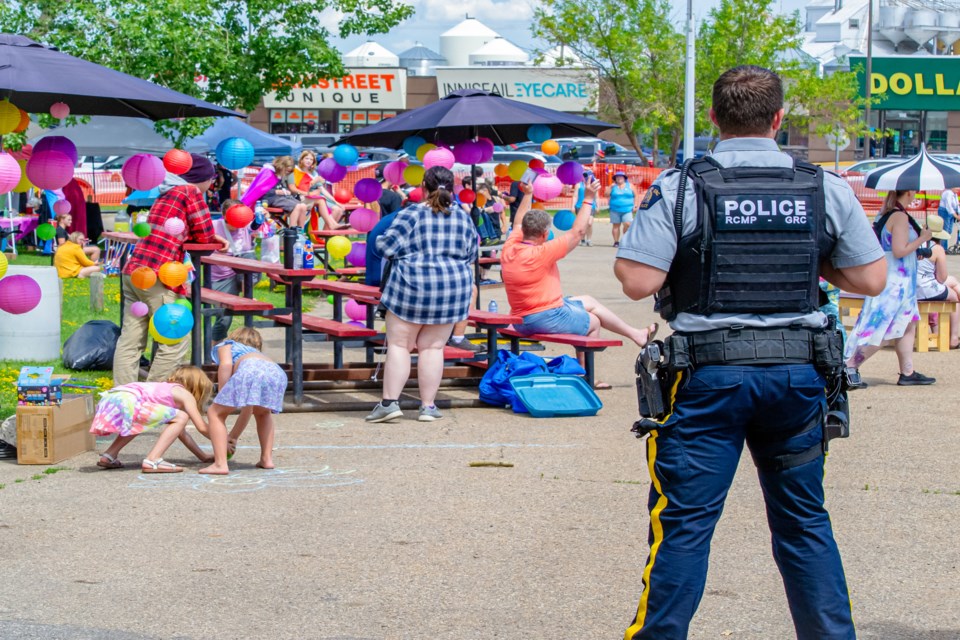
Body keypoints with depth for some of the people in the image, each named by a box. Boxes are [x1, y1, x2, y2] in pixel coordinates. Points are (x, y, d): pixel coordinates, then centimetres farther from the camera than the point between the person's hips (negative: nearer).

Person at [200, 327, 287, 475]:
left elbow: (226, 364, 6)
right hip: (278, 373, 5)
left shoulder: (225, 346, 34)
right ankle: (267, 458, 25)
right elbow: (248, 407, 43)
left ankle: (220, 464, -1)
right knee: (262, 412, 36)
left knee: (215, 413, 12)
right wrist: (233, 437, 47)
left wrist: (221, 397, 7)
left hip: (250, 369, -5)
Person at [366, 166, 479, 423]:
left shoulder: (412, 213, -8)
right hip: (453, 289, 4)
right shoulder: (463, 217, 5)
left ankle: (390, 402, -4)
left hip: (412, 286, -3)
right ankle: (428, 406, 8)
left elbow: (388, 245, -12)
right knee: (433, 347, 9)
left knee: (399, 344, 3)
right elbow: (471, 255, 13)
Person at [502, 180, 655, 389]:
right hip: (546, 318, -9)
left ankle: (635, 334, 34)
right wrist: (588, 199, -12)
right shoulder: (540, 254, -25)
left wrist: (527, 195, 28)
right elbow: (577, 232, -19)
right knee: (593, 322, 16)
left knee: (589, 302, 24)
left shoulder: (509, 250, -4)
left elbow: (519, 224, 19)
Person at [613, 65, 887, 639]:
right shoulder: (826, 189, 1)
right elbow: (871, 279, 4)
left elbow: (639, 281, -13)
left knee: (685, 521, 3)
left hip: (709, 376, -3)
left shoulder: (680, 188, -8)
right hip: (798, 375, 3)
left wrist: (629, 245, 7)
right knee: (805, 521, 15)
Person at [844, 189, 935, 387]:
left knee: (908, 326, 14)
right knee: (880, 332, -7)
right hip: (894, 282, -10)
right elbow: (899, 251, -24)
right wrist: (922, 238, -12)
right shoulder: (900, 217, -18)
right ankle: (849, 368, -6)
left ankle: (907, 373, 16)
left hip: (898, 283, 10)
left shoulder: (885, 213, 8)